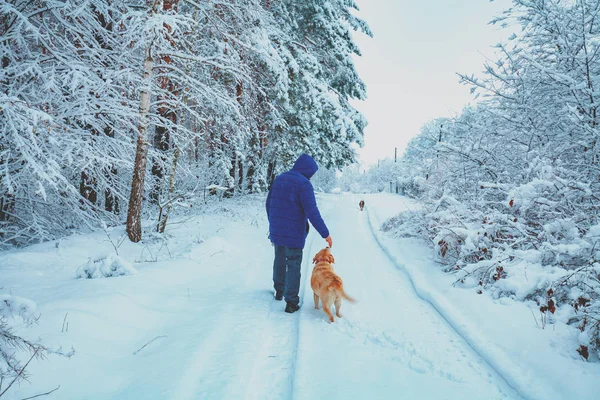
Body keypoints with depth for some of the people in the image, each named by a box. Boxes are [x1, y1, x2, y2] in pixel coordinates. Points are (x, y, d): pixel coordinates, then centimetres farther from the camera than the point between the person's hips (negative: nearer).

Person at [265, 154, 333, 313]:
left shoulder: (279, 179, 6)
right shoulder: (304, 183, -17)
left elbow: (269, 204, 13)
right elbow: (312, 212, -22)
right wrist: (325, 234, -16)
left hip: (276, 231, 7)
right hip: (293, 234, -6)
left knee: (279, 260, 23)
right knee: (293, 266, 4)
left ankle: (279, 291, 39)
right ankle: (291, 302, 8)